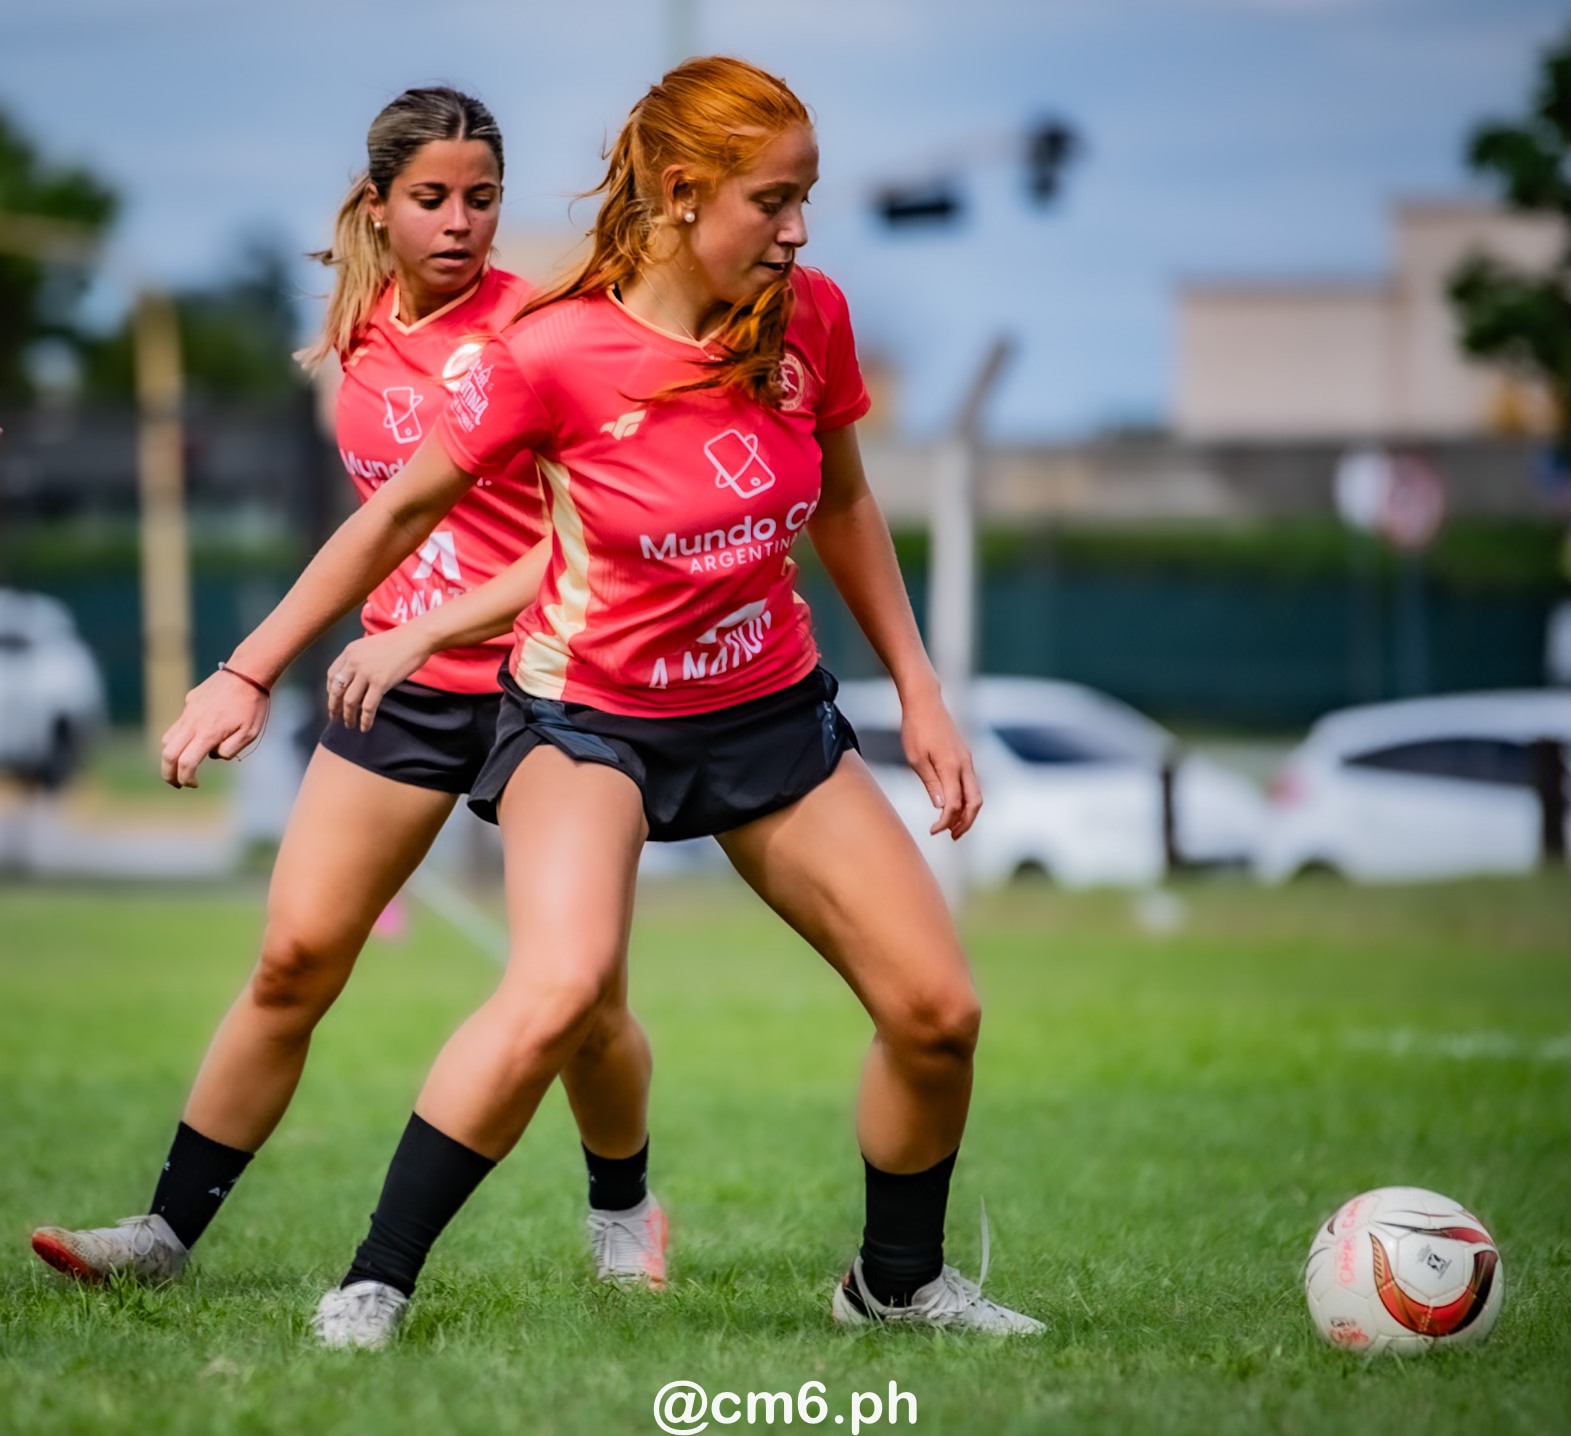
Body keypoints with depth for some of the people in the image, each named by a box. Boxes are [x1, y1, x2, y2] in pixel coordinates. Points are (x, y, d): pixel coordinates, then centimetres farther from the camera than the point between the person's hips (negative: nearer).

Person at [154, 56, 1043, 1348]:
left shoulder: (808, 321, -9)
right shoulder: (556, 356, -22)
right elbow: (401, 513, -10)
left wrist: (920, 693, 9)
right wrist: (251, 673, -7)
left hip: (771, 709, 5)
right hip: (592, 714, -5)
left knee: (938, 1010, 1)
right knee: (561, 986, -32)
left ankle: (899, 1278, 28)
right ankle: (373, 1284, -18)